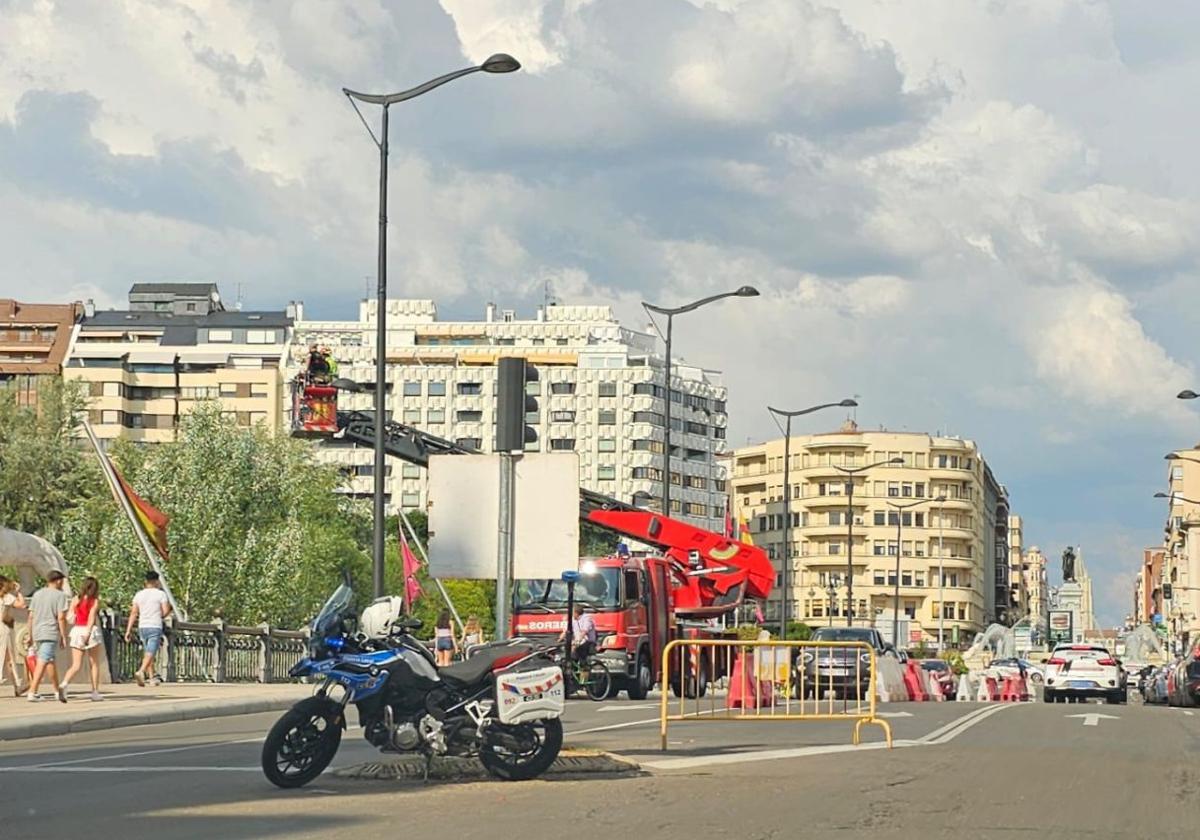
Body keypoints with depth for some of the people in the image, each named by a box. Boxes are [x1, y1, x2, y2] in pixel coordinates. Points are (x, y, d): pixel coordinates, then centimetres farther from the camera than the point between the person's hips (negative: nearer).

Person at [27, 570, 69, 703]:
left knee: (50, 661, 19)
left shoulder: (37, 594, 13)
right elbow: (61, 618, -11)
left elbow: (31, 616, 12)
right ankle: (32, 692, -19)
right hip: (51, 634, -7)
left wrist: (30, 635, 18)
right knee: (43, 662, -11)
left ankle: (59, 690, 30)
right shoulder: (60, 595, -5)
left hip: (37, 633, 7)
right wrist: (64, 637, -7)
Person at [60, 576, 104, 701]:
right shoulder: (95, 601, -2)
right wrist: (88, 633, -20)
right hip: (91, 631, -3)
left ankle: (64, 684, -24)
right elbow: (92, 616, -14)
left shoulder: (75, 599, 8)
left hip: (77, 630, 3)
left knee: (76, 665, 1)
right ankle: (95, 692, 12)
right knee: (94, 664, 11)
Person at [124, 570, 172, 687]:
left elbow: (133, 613, 4)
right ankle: (140, 672, -33)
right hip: (155, 627, -5)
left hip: (142, 627, 5)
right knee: (150, 653, -12)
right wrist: (169, 606, 16)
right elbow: (165, 612, -8)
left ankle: (151, 676, 22)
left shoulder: (139, 595, 7)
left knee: (148, 652, 18)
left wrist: (128, 630, 3)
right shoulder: (160, 594, -4)